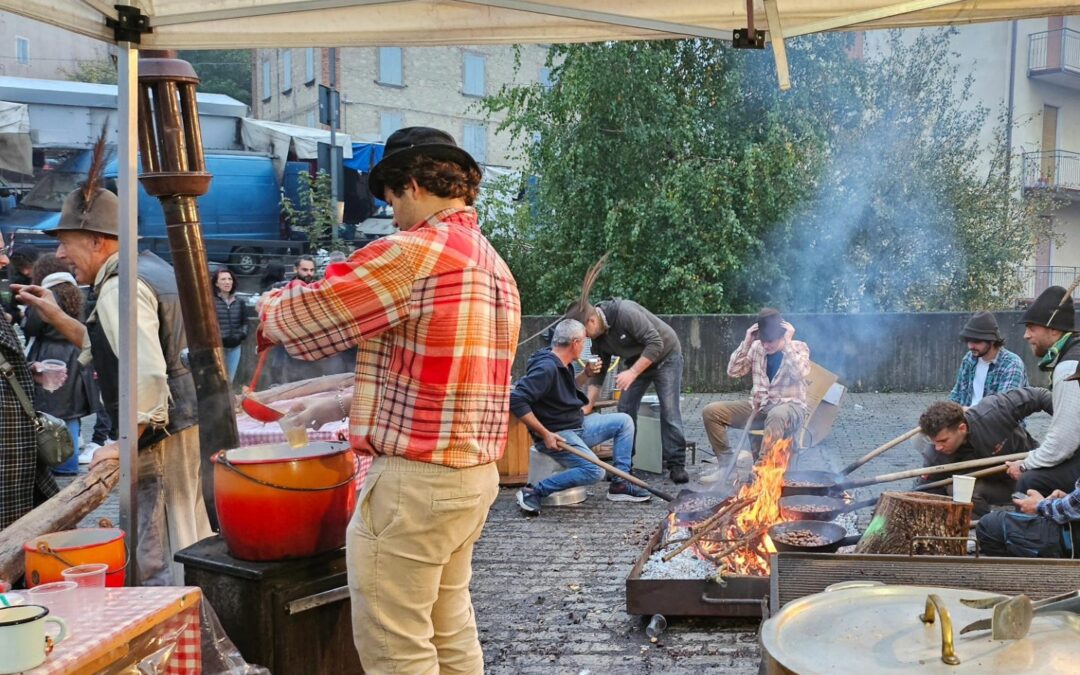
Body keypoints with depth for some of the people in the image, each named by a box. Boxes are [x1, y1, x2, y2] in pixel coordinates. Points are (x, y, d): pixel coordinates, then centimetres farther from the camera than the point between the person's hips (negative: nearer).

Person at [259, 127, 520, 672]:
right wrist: (348, 405, 21)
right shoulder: (493, 264, 14)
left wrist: (271, 308, 14)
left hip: (413, 483, -9)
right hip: (473, 477, 9)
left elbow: (299, 316, -8)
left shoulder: (414, 253, -15)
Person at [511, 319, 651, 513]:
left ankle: (619, 484, 7)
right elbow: (516, 400, -30)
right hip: (556, 435, -10)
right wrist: (545, 434, -27)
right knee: (594, 471, -27)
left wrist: (586, 373, 11)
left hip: (578, 425, 10)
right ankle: (534, 491, -17)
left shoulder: (562, 364, 8)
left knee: (624, 421, 9)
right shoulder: (546, 368, -23)